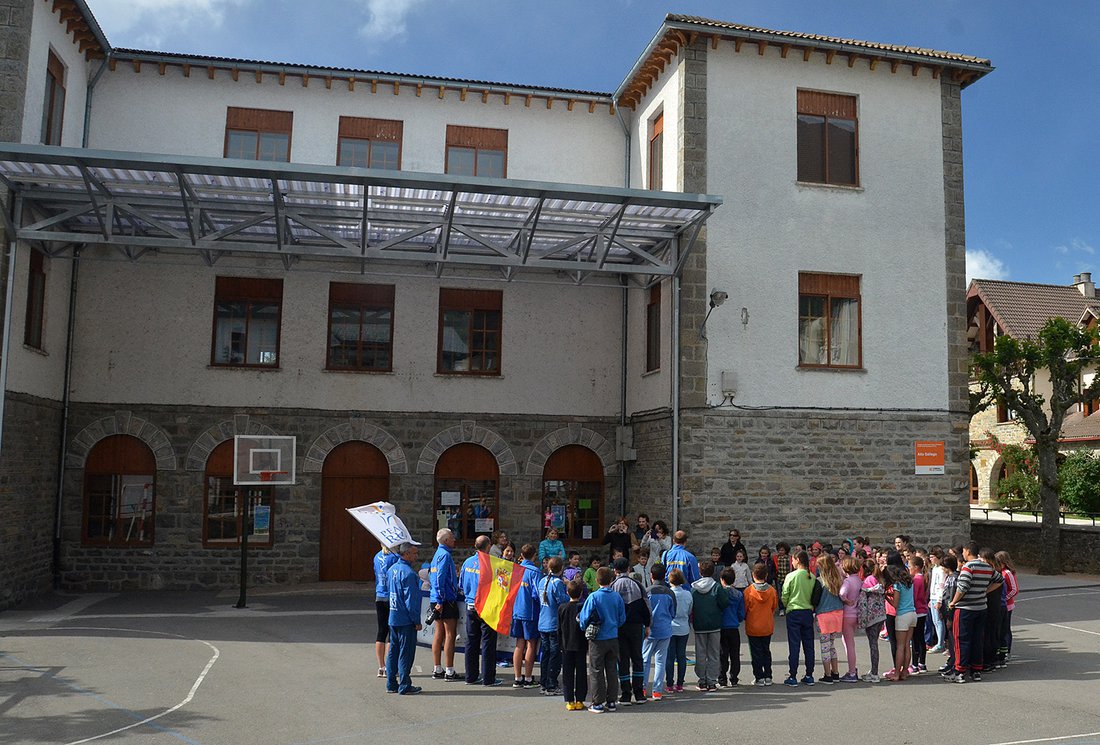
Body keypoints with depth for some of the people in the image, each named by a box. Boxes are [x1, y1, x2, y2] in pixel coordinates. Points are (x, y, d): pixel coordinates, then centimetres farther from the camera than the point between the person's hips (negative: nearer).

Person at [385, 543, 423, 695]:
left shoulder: (392, 569, 9)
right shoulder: (408, 573, -19)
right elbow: (411, 600, -19)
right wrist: (417, 621, -13)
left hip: (393, 618, 9)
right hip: (406, 620, -9)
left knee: (393, 651, 14)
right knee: (406, 653, -1)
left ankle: (391, 684, 20)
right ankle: (404, 687, 5)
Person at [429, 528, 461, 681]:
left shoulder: (438, 554, 16)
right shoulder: (445, 555, -14)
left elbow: (431, 576, 22)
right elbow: (440, 579, -20)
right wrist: (440, 601, -21)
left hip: (437, 600, 10)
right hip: (447, 600, -10)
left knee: (439, 634, 12)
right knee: (450, 634, -6)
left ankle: (437, 670, 16)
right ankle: (449, 672, -5)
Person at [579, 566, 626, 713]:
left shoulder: (594, 597, -14)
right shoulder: (617, 596, -3)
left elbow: (584, 618, -11)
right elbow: (622, 618, 5)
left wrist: (585, 629, 8)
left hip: (598, 640, -4)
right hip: (613, 638, 4)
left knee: (596, 671, 5)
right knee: (612, 670, 12)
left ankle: (598, 703, 6)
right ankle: (611, 701, 18)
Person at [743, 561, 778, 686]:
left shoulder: (748, 591, -15)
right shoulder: (772, 590, -7)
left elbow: (744, 609, -6)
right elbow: (774, 607, 5)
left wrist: (746, 619, 14)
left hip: (753, 627, -3)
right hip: (768, 626, 3)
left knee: (756, 653, 6)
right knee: (766, 651, 15)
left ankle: (759, 677, 7)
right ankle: (768, 677, 17)